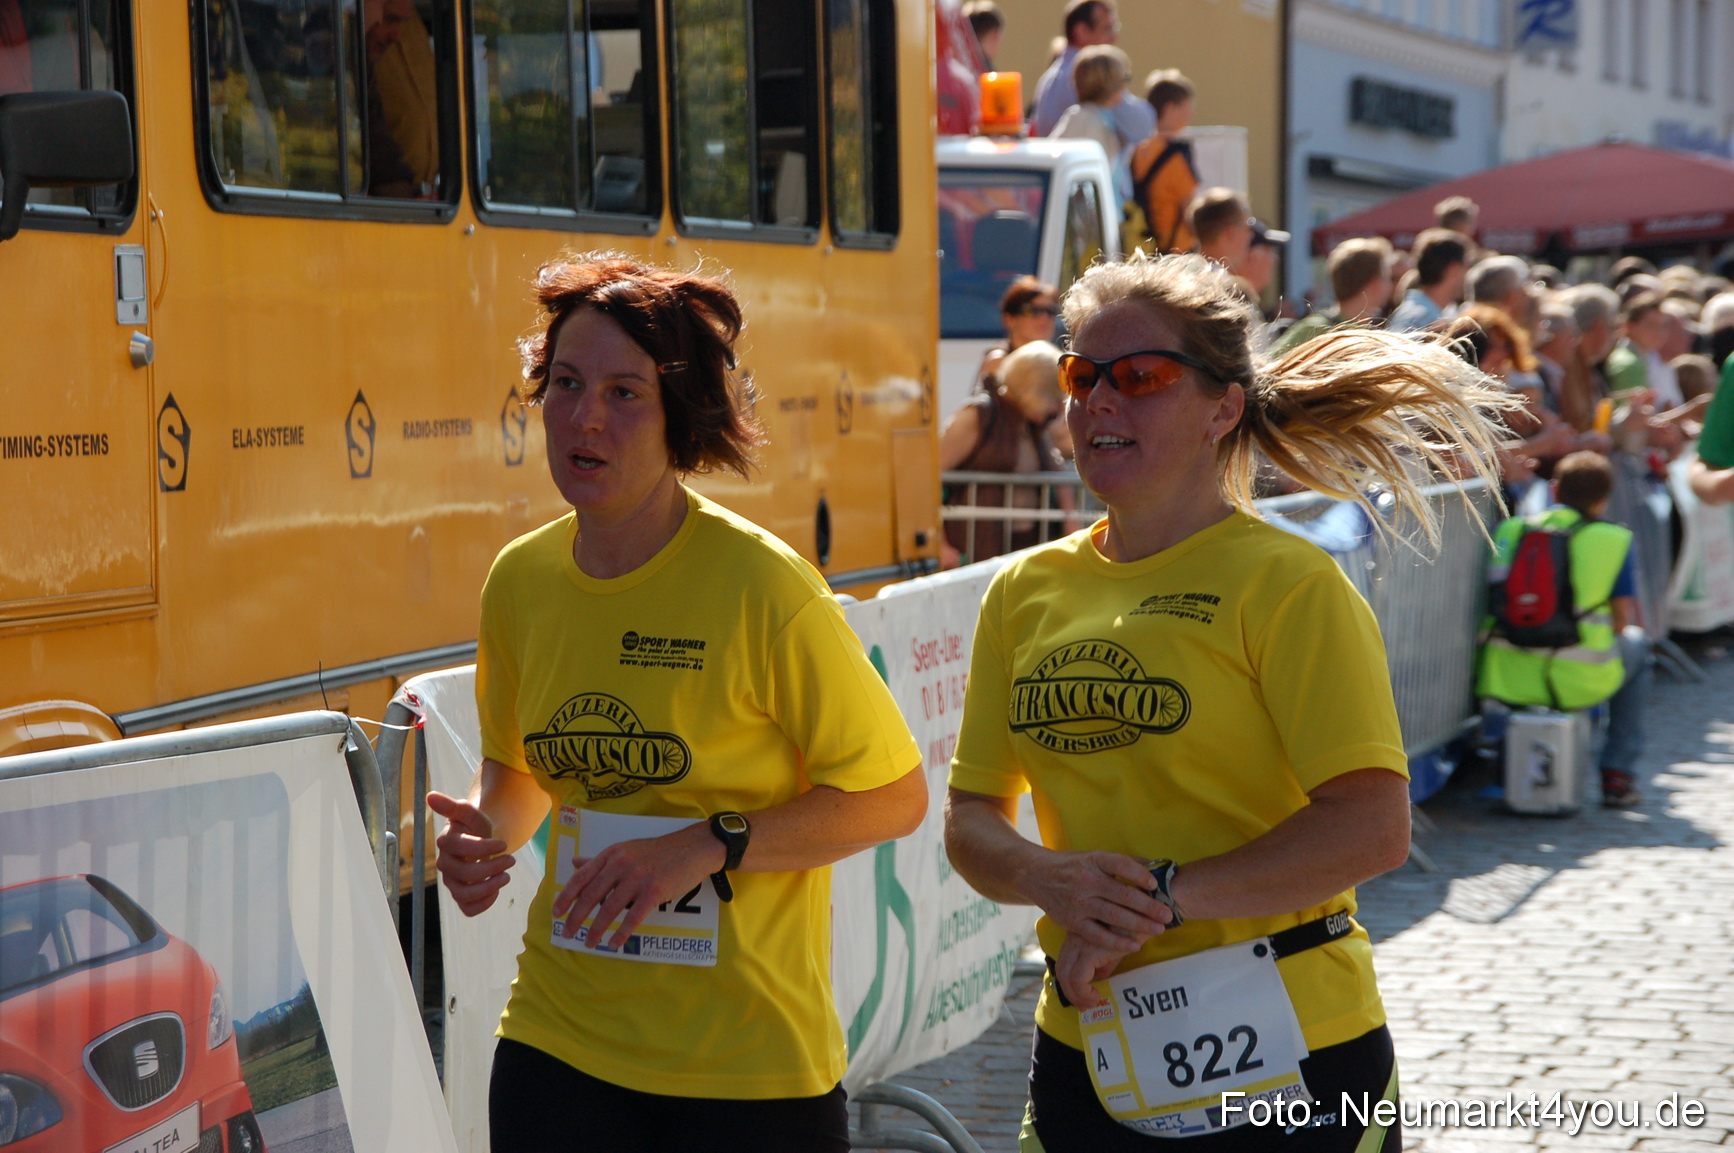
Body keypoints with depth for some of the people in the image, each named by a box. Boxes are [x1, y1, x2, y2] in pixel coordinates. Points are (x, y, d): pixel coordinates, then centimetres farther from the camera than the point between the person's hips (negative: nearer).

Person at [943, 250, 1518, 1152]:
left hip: (1284, 1057, -4)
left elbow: (1373, 829, -18)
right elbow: (971, 820, 7)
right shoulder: (1026, 592, 6)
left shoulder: (1286, 584, -10)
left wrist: (1163, 897, -20)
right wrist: (1053, 879, -14)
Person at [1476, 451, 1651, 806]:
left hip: (1506, 680, 3)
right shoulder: (1614, 540, -1)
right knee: (1635, 644, 29)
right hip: (1576, 684, -3)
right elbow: (1621, 621, 3)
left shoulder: (1510, 530, 7)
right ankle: (1617, 774, 27)